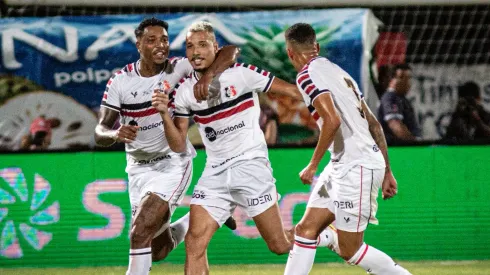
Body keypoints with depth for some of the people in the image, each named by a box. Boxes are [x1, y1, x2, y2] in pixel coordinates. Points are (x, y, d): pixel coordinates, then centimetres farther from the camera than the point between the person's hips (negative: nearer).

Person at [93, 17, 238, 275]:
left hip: (173, 163, -4)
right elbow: (100, 132, -9)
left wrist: (208, 75, -36)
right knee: (158, 249, 11)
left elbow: (231, 51, -18)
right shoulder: (120, 81, -6)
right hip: (139, 168, 4)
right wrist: (115, 134, -33)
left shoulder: (179, 69, -12)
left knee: (140, 233, -21)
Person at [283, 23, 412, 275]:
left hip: (357, 167, -9)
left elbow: (332, 120, -23)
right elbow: (373, 124, 18)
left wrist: (313, 165, -13)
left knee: (349, 250, -2)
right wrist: (386, 171, 21)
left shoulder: (307, 75, -9)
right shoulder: (335, 71, 18)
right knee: (306, 230, 8)